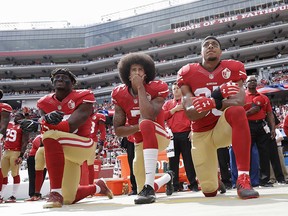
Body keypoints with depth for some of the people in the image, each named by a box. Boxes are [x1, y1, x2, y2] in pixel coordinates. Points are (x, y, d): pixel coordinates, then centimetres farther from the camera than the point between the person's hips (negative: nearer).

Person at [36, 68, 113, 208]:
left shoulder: (83, 97, -9)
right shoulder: (45, 103, 6)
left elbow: (71, 126, -21)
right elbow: (45, 127, -9)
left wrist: (49, 124, -29)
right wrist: (48, 119, -32)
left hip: (83, 146, -6)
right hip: (60, 153, 7)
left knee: (51, 135, -35)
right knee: (69, 199, 14)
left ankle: (56, 193, -33)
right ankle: (98, 187, 46)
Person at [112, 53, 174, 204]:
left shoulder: (157, 88, -14)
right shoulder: (120, 95, -5)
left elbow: (148, 116, -32)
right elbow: (118, 130, -6)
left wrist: (140, 87, -25)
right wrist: (139, 127, -23)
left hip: (159, 136, -5)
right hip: (140, 143, 5)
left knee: (146, 123, -38)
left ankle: (149, 186, -42)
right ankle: (168, 177, 45)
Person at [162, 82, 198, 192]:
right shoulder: (167, 103, 17)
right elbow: (162, 116, 3)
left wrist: (193, 130, -11)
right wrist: (174, 110, -3)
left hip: (186, 134, -3)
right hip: (172, 135, 3)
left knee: (189, 160, -1)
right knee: (173, 161, 4)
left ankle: (193, 184, 4)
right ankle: (174, 185, 10)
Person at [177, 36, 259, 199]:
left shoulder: (233, 69, -7)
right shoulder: (187, 73, -7)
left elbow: (238, 103, -23)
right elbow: (190, 114, -17)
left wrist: (214, 103, -43)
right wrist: (216, 96, -34)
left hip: (223, 128, -1)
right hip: (201, 134, 1)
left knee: (237, 112, -37)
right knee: (209, 190, 0)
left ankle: (243, 179, -36)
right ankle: (214, 176, 41)